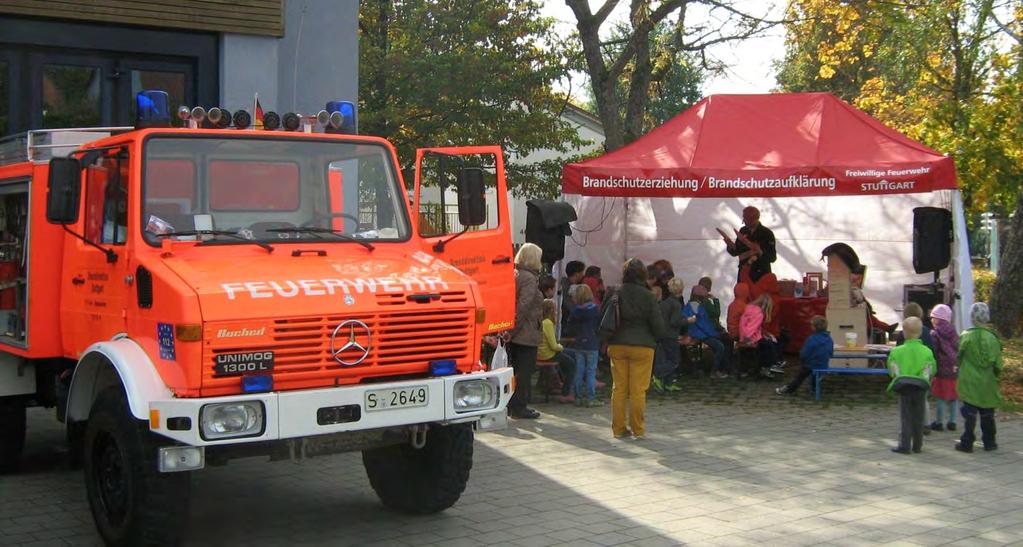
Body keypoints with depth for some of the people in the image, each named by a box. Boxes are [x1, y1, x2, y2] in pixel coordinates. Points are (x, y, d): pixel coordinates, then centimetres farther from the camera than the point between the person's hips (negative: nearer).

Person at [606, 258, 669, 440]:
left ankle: (618, 428, 11)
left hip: (617, 345, 3)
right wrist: (661, 337, 16)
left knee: (619, 388, 8)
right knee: (638, 390, 1)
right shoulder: (647, 295, -6)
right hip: (642, 346, -2)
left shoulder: (616, 294, -1)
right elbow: (657, 323, -3)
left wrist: (606, 342, 16)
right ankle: (638, 430, 5)